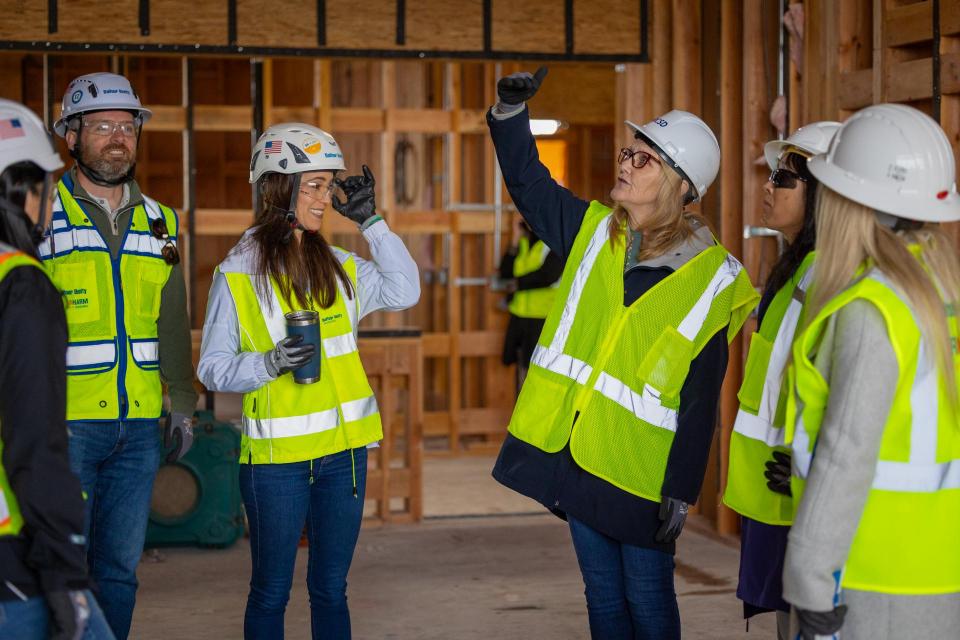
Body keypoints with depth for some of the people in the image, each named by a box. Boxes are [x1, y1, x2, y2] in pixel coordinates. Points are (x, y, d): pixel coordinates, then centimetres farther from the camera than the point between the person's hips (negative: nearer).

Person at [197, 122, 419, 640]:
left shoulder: (339, 266, 10)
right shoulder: (237, 275, -6)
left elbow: (405, 291, 0)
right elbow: (212, 368, -6)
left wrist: (371, 221, -1)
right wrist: (269, 364, -24)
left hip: (343, 449, 5)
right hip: (276, 457, -4)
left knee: (331, 589, 13)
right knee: (271, 592, 6)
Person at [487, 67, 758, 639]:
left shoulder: (711, 279, -10)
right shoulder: (593, 230, 4)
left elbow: (701, 400, -11)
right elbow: (529, 182, 13)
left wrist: (682, 492, -13)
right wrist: (511, 112, -3)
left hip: (640, 468, -5)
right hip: (573, 454, 5)